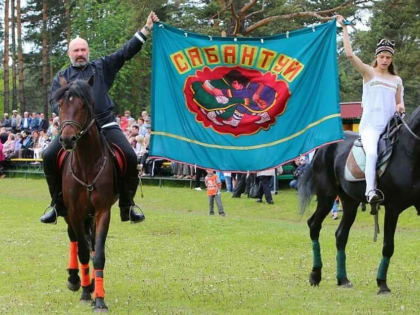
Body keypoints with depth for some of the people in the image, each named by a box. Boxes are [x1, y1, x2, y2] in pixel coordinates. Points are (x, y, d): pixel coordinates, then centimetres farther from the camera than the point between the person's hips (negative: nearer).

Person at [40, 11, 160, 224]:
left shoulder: (102, 67, 12)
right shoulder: (62, 77, 14)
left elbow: (126, 52, 8)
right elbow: (55, 102, 5)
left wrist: (146, 29, 1)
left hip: (105, 126, 0)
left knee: (129, 157, -18)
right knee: (49, 156, -17)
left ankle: (127, 207, -4)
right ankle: (58, 205, -2)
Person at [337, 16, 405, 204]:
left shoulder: (397, 80, 19)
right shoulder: (369, 73, 7)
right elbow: (349, 55, -5)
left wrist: (400, 106, -1)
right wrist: (344, 28, -3)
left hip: (390, 124, 5)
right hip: (370, 124, -5)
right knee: (372, 153, -31)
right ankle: (370, 190, -38)